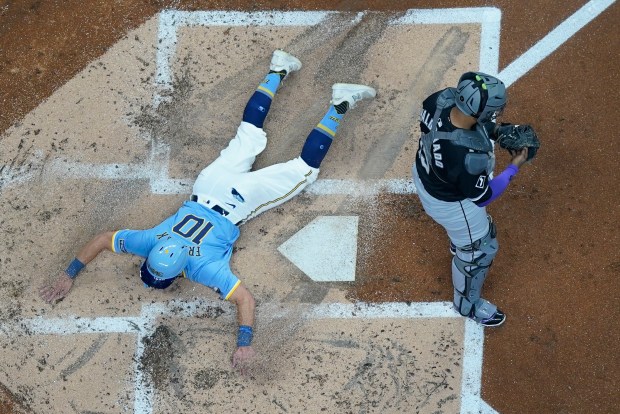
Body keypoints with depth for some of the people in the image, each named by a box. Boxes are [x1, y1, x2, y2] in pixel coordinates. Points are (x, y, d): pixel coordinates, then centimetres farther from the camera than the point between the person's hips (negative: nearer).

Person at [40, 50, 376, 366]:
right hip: (208, 187, 5)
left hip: (235, 201, -4)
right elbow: (102, 239, -12)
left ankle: (339, 106, 13)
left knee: (304, 169, 10)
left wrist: (244, 343, -44)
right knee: (249, 135, 27)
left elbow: (245, 299, -39)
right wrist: (68, 276, -15)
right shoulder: (152, 241, -22)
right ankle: (278, 73, 38)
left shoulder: (204, 267, -35)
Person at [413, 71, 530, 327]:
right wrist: (514, 168, -12)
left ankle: (458, 243, 73)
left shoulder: (442, 98, -30)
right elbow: (482, 198, -22)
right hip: (449, 202, -6)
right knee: (479, 249, 22)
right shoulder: (470, 158, -45)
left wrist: (494, 129, -9)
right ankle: (468, 303, 50)